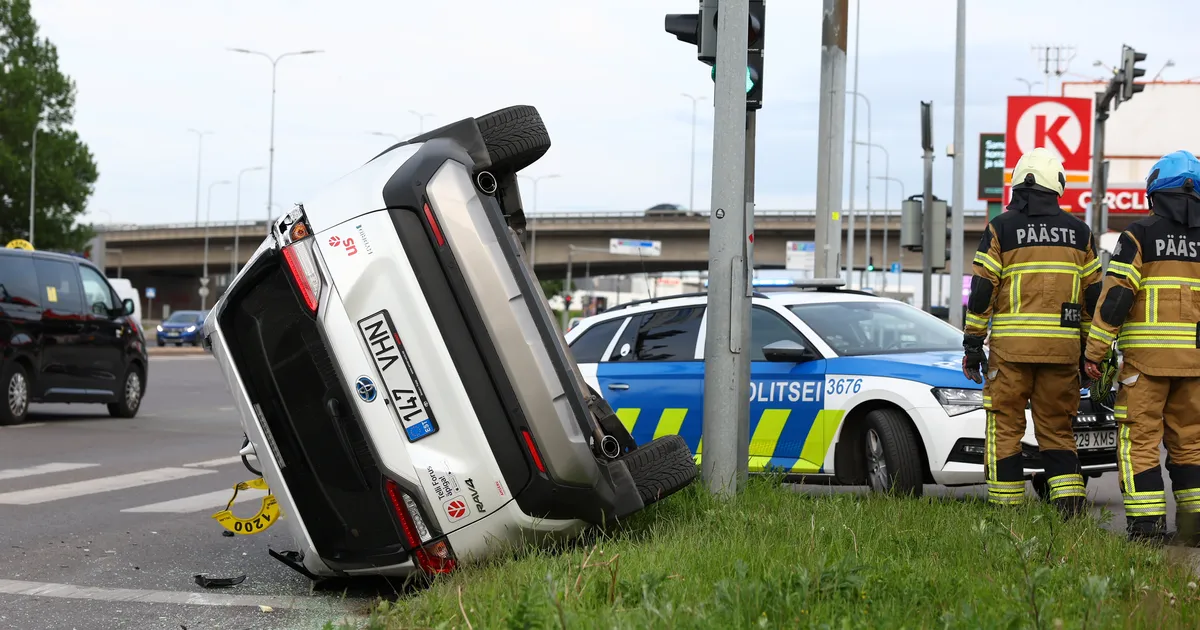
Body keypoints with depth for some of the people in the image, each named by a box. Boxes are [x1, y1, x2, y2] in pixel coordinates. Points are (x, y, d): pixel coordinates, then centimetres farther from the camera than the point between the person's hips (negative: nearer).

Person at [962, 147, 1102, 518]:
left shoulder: (1001, 229, 0)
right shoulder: (1079, 232, 9)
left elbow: (982, 291, -4)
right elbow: (1093, 295, 11)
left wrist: (972, 344, 1)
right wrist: (1090, 349, 17)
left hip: (1011, 347, -3)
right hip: (1063, 346, 3)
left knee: (1005, 427, 4)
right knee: (1057, 428, 10)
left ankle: (1006, 505, 3)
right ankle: (1070, 501, -2)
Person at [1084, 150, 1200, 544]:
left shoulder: (1140, 235, -4)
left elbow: (1115, 296, -10)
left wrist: (1095, 350, -6)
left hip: (1147, 355, -4)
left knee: (1140, 438, 0)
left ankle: (1148, 522, -6)